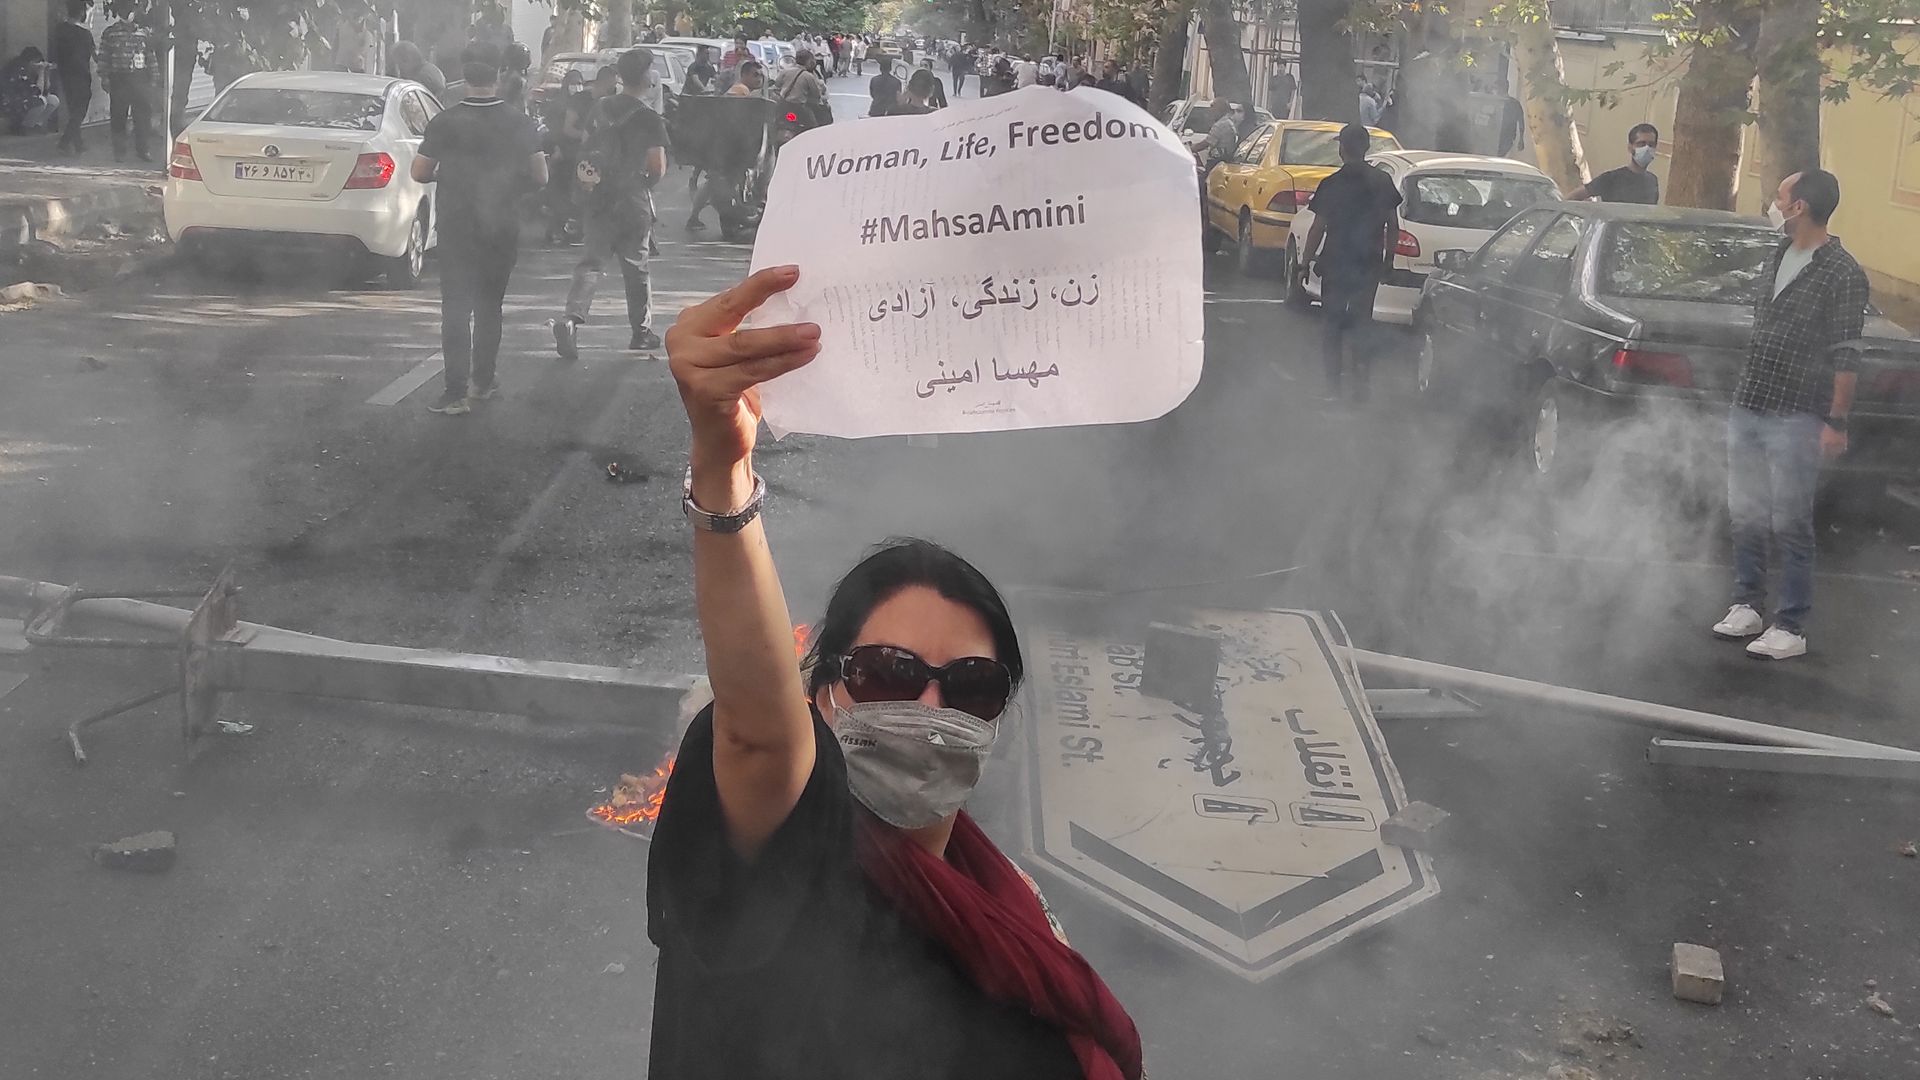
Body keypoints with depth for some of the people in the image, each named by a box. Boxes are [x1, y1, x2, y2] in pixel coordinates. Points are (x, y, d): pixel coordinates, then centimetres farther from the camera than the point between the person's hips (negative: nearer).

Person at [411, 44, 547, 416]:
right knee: (489, 306, 17)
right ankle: (483, 381, 24)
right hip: (503, 229, 2)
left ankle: (457, 392, -8)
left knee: (456, 308, -1)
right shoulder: (520, 124, -6)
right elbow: (540, 176, -3)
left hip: (456, 228, -2)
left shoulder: (445, 123, -10)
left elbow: (420, 173, -4)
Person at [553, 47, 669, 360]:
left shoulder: (601, 109, 5)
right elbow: (658, 167, -14)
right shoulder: (649, 119, -11)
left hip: (600, 197, 3)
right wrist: (646, 184, 4)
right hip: (633, 200, -3)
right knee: (635, 266, 10)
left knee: (592, 261, 1)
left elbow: (590, 149, 14)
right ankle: (642, 332, 22)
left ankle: (571, 318, -21)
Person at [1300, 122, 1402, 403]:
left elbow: (1318, 228, -10)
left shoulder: (1331, 185, -12)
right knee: (1362, 322, 14)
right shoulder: (1383, 182, 0)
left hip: (1336, 264, -3)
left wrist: (1307, 259, 1)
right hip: (1369, 264, 3)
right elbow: (1393, 226, 5)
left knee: (1331, 323, 6)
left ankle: (1334, 385, 3)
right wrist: (1388, 259, 16)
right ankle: (1360, 382, 13)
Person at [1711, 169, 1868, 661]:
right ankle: (1747, 606, 24)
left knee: (1790, 526, -2)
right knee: (1745, 515, 12)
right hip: (1746, 408, 7)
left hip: (1795, 419, -7)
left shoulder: (1842, 274, -11)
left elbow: (1846, 357, -12)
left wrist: (1837, 422, -15)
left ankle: (1791, 628, 5)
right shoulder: (1780, 257, 12)